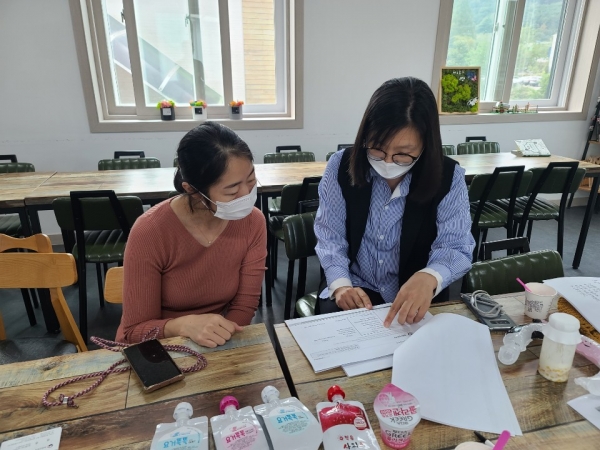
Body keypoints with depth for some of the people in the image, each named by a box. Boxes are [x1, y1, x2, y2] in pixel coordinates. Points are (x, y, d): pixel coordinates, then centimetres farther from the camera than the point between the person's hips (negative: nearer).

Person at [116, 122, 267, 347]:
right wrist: (184, 326, -31)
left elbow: (244, 307, -7)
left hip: (217, 348, 3)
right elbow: (135, 330, -14)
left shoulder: (252, 221, -13)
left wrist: (220, 335, -24)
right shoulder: (150, 232, -22)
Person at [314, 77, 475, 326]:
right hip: (354, 288, 0)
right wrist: (341, 285, -22)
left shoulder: (449, 178, -12)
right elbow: (330, 236, -6)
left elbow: (456, 248, -15)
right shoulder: (341, 166, -10)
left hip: (419, 297, 1)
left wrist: (429, 278, -38)